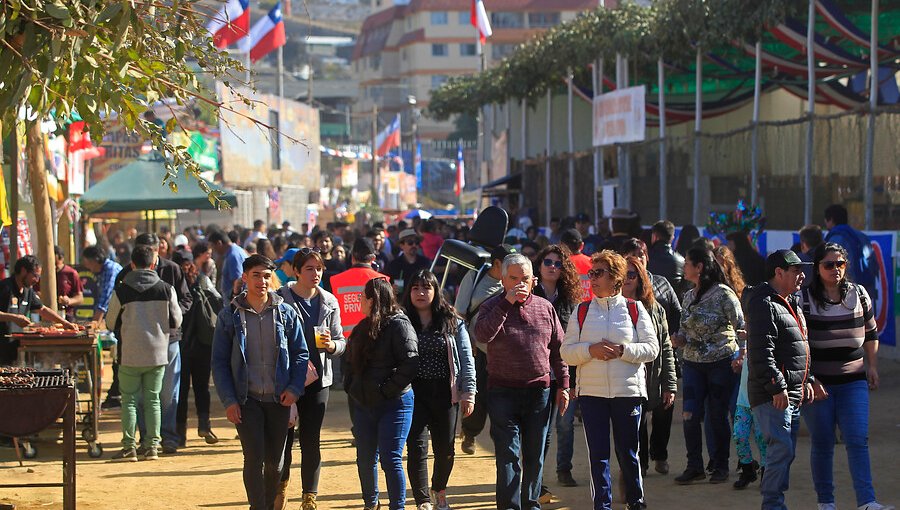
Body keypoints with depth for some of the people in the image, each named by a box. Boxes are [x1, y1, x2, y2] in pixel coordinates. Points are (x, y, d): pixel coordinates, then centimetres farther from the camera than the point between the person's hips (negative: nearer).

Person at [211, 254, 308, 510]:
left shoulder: (286, 313, 2)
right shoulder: (230, 315, -1)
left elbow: (300, 353, 6)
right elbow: (219, 362, 0)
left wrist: (294, 388, -7)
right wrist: (228, 400, -8)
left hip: (279, 399, 2)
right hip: (247, 400, -2)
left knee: (275, 460, 9)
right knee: (254, 459, -9)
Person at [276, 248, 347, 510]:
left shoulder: (329, 302, 4)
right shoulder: (281, 299, -7)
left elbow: (341, 343, 7)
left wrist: (332, 345, -15)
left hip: (318, 379, 2)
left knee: (311, 440, 4)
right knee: (284, 437, 2)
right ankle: (281, 485, 26)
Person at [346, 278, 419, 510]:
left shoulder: (399, 324, -11)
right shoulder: (364, 327, 14)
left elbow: (410, 364, -19)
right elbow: (353, 360, 24)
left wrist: (386, 390, -19)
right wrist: (351, 387, 9)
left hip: (394, 404, -8)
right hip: (364, 404, 8)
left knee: (391, 460, -7)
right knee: (365, 459, 13)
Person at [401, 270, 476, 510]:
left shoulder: (452, 322, 5)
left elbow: (466, 359, 5)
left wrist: (468, 393, -1)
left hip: (445, 393, 1)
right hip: (413, 393, -1)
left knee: (445, 449, 8)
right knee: (417, 448, -9)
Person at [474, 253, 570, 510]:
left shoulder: (545, 308, 9)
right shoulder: (492, 307, 0)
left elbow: (558, 350, 13)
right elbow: (482, 334, -21)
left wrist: (563, 385, 9)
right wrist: (507, 303, -21)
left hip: (539, 391, 3)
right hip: (503, 391, -3)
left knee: (535, 455, 10)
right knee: (508, 454, -6)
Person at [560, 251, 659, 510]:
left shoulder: (635, 309, 2)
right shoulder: (582, 311, 6)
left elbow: (652, 348, -2)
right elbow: (566, 352, 1)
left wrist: (622, 350, -15)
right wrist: (591, 350, -16)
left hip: (628, 390, -1)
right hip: (591, 391, 1)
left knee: (628, 451, 7)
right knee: (598, 453, 1)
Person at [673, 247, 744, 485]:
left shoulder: (723, 294, -8)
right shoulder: (688, 297, 11)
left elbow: (741, 326, -6)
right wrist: (679, 339, -2)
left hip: (721, 363, -5)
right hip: (692, 363, 5)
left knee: (717, 416, 1)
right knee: (690, 415, -2)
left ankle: (720, 465, 15)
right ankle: (694, 466, 7)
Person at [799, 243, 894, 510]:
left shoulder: (859, 294, 6)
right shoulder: (804, 300, -4)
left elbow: (871, 333, 18)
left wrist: (872, 366, 11)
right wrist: (809, 380, -11)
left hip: (853, 381, 2)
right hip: (817, 382, -2)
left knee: (858, 440, -8)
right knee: (822, 443, 4)